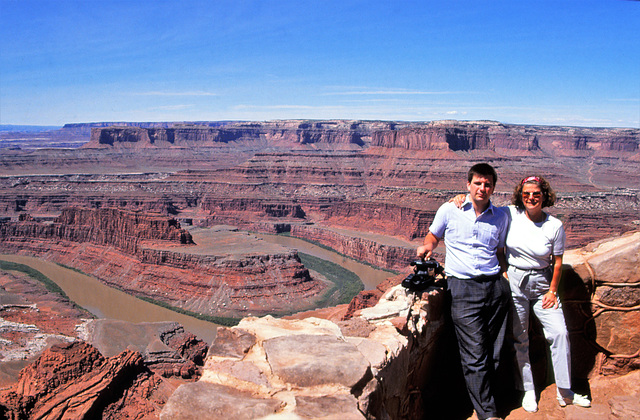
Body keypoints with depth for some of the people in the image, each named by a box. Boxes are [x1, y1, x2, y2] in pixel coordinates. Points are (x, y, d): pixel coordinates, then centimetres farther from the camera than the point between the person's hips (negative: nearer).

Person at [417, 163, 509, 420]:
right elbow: (433, 236, 15)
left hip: (495, 286, 4)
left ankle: (482, 397, 23)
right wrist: (427, 247, -6)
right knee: (475, 355, -5)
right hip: (462, 287, -3)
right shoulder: (449, 211, 3)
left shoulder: (500, 217, 11)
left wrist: (506, 277, 6)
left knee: (494, 353, 7)